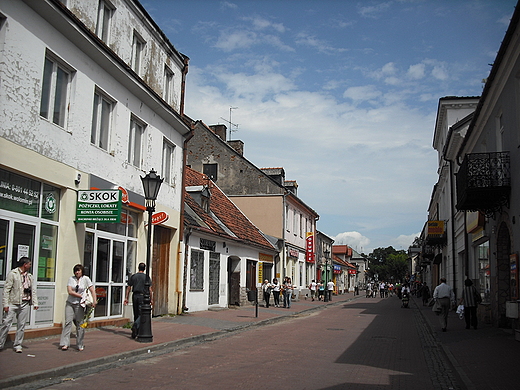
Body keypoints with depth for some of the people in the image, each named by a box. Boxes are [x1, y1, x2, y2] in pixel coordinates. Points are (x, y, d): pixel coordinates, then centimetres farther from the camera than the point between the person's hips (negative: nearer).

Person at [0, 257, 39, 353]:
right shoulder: (13, 274, -2)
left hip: (25, 304, 4)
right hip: (13, 303, -4)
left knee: (21, 325, 5)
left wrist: (35, 303, 6)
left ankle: (17, 345, 14)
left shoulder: (30, 276, 15)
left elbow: (33, 290, 15)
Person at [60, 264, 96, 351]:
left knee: (80, 324, 0)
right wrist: (80, 296, -13)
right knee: (68, 322, -8)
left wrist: (94, 301, -17)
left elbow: (92, 290, -4)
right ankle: (65, 343, -7)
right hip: (70, 303, 2)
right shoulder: (71, 279, 4)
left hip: (80, 304, -2)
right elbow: (69, 291, -6)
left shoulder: (86, 279, 0)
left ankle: (80, 345, 10)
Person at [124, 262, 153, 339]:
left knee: (136, 314, 11)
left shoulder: (133, 276, 7)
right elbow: (150, 289, -5)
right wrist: (151, 299, 1)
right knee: (141, 314, -5)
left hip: (135, 296, 4)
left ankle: (137, 331, 16)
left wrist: (126, 298, 9)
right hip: (142, 296, -4)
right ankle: (135, 325, -31)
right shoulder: (147, 277, -1)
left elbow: (128, 288, 6)